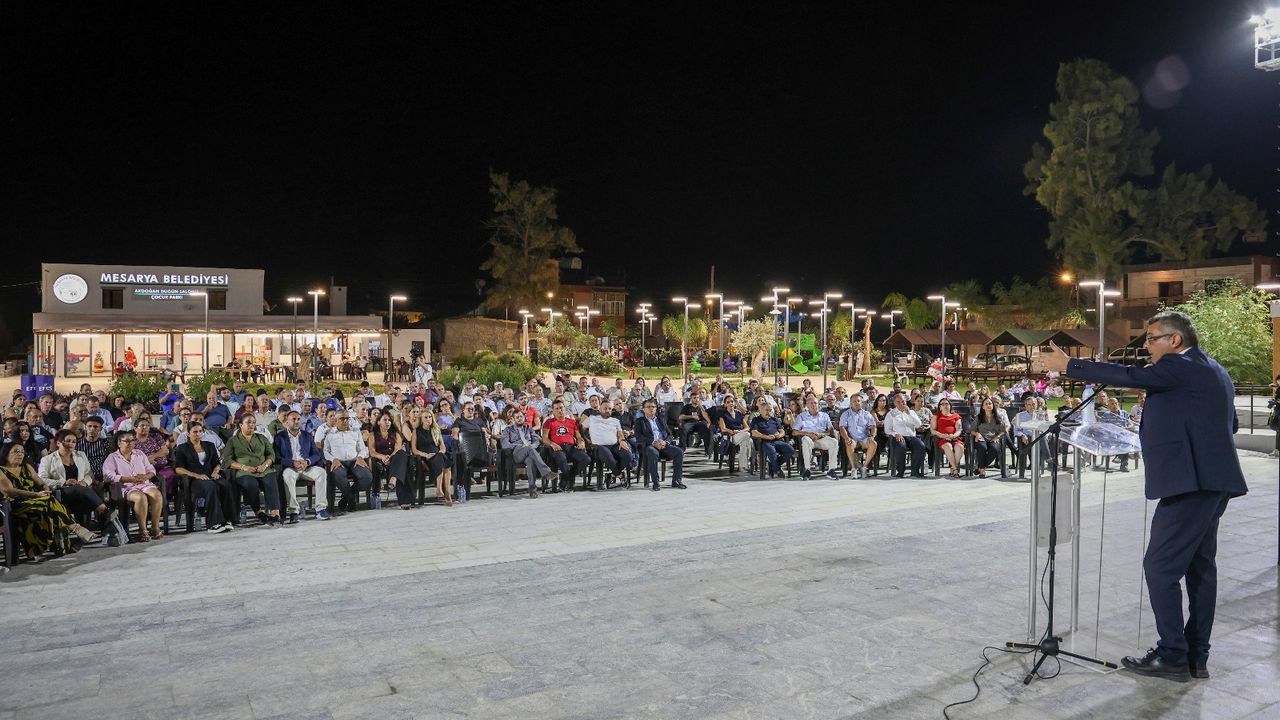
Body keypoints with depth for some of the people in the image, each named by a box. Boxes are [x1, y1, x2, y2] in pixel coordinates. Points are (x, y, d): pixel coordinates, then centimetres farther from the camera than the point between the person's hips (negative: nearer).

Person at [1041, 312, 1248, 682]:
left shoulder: (1180, 367, -12)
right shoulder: (1214, 372, 19)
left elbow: (1129, 376, -23)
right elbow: (1231, 424, 26)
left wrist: (1068, 365, -19)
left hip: (1188, 482, -11)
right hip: (1213, 482, 11)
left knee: (1160, 567, -6)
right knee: (1200, 566, 14)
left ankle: (1173, 657, -1)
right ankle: (1197, 657, 21)